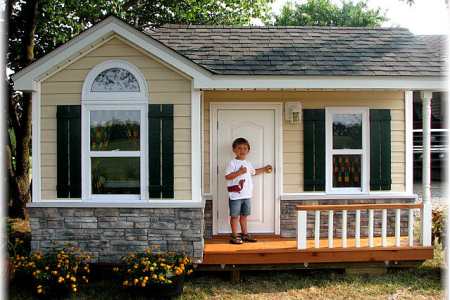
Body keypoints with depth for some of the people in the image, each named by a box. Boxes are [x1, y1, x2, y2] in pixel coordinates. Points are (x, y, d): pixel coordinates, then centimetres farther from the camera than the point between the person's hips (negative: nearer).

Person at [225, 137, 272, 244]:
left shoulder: (248, 163, 14)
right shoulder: (233, 163, -10)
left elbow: (253, 172, 34)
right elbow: (227, 176, -19)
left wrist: (264, 169, 32)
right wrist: (239, 172, -25)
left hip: (246, 195, 7)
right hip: (235, 195, -7)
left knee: (244, 215, 16)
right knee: (235, 215, 1)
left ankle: (244, 234, 26)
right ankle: (234, 236, 9)